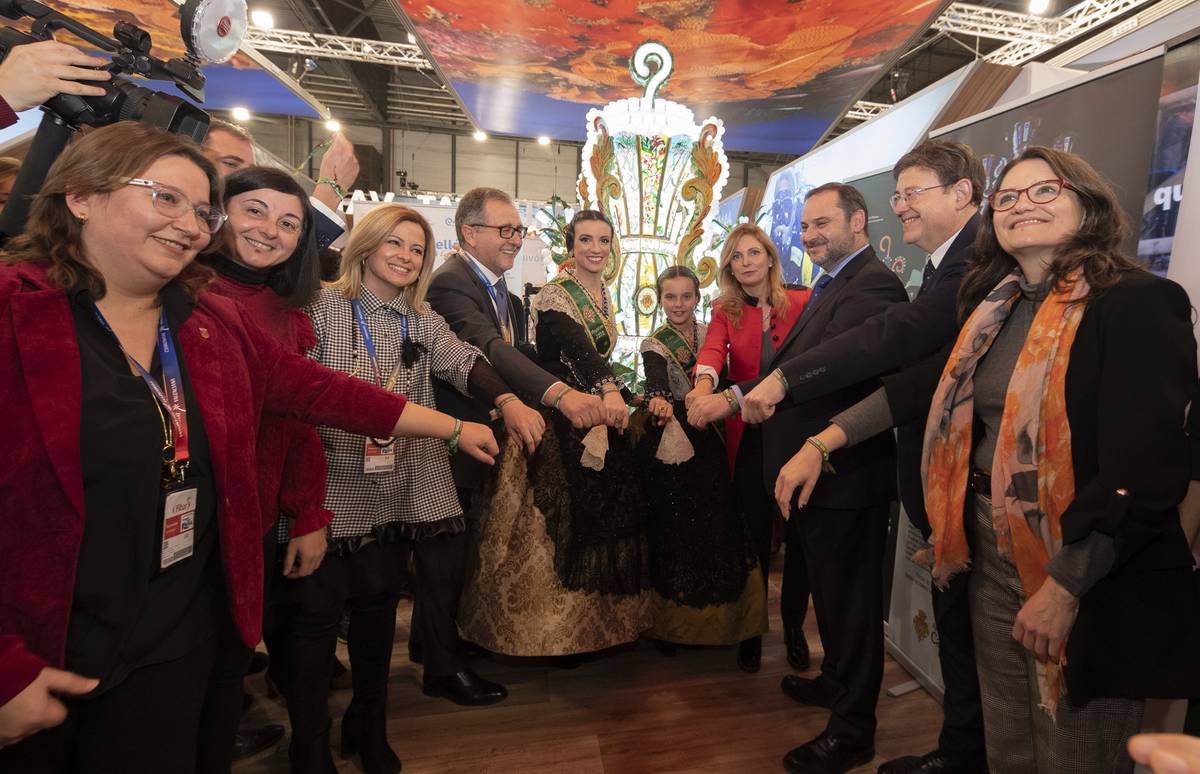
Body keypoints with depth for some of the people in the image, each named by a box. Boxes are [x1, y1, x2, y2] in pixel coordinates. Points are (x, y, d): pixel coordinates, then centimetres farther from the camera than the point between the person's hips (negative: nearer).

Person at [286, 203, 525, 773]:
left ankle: (369, 728, 36)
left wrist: (507, 401, -22)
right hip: (334, 489, -4)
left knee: (379, 607, 16)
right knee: (316, 612, 3)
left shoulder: (422, 318, 10)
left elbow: (463, 361, -6)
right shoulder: (323, 307, -3)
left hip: (399, 490, 5)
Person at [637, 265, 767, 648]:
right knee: (672, 530, 3)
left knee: (714, 527, 8)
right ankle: (671, 621, 21)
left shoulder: (711, 335, 7)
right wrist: (660, 401, -46)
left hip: (709, 447, 4)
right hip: (670, 450, -3)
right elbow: (656, 384, -26)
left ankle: (716, 616, 27)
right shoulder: (654, 345, -6)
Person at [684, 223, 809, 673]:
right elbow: (712, 350, -17)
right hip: (748, 438, 1)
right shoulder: (726, 311, 2)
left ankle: (793, 624, 31)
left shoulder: (802, 303, -3)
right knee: (755, 537, 7)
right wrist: (704, 385, -40)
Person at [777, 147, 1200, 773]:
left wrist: (1065, 587, -20)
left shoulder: (1139, 303, -13)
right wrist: (822, 442, 5)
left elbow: (1146, 468, -20)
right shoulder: (995, 308, 8)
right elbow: (926, 384, 11)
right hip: (993, 562, 6)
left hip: (1091, 582, -6)